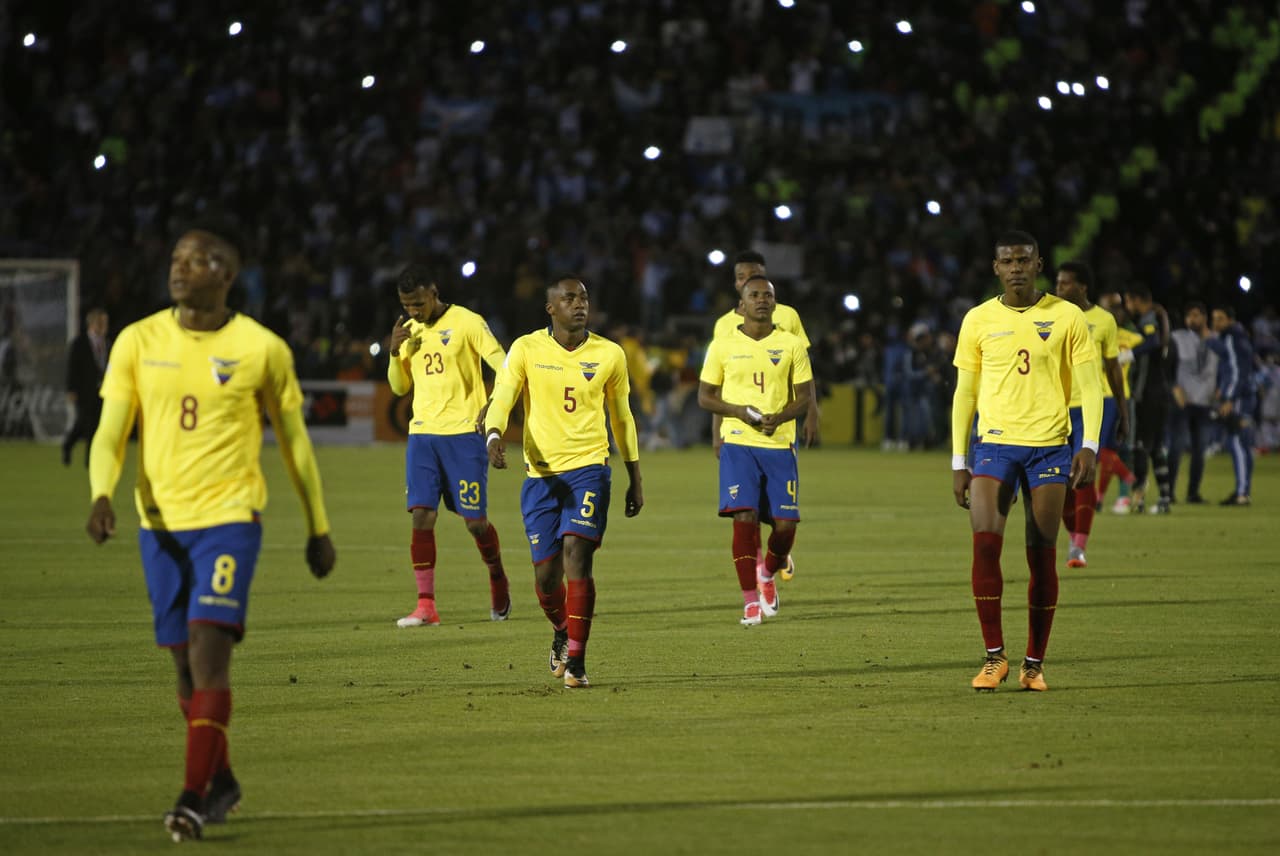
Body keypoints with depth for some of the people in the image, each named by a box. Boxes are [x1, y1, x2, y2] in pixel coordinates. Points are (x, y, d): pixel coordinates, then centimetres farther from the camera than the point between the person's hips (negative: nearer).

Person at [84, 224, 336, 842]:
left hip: (230, 518, -3)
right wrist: (102, 495, -19)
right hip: (161, 521, 4)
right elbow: (109, 435, 1)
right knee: (185, 661, 10)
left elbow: (294, 441, 7)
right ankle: (222, 780, 29)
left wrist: (319, 529, 10)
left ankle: (194, 796, -17)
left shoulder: (262, 349, -3)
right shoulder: (139, 342, 2)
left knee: (208, 647, -17)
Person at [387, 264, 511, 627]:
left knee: (475, 521, -1)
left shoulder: (467, 322, -5)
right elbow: (399, 387, 18)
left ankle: (498, 582, 27)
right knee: (421, 516, -7)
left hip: (463, 433, -5)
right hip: (422, 434, 5)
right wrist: (395, 352, 1)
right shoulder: (410, 331, 12)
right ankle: (426, 606, -8)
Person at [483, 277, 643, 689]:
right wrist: (493, 436, -32)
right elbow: (501, 399, -10)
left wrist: (635, 478, 18)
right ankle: (562, 633, 36)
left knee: (577, 555, -19)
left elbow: (621, 416, 15)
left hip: (589, 468, -1)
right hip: (540, 472, 1)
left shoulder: (609, 355, 4)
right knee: (546, 573, 3)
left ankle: (576, 662, -15)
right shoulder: (527, 349, -1)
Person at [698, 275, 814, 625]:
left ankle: (768, 574, 29)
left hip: (780, 444, 1)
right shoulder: (722, 346, 3)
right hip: (738, 444, -1)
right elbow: (705, 396, 6)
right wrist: (740, 411, -12)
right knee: (744, 518, -13)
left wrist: (779, 417, -14)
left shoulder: (792, 345, 5)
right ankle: (750, 599, -5)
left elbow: (805, 396, 6)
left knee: (785, 523, -3)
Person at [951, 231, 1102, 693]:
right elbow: (964, 393, 11)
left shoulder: (1067, 317, 2)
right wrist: (958, 462, 6)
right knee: (985, 543, -15)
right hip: (994, 446, 1)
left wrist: (1089, 446, -11)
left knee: (1042, 556, 1)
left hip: (1049, 447, -1)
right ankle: (994, 656, -6)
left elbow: (1090, 386, 2)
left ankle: (1034, 663, 12)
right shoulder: (978, 320, 6)